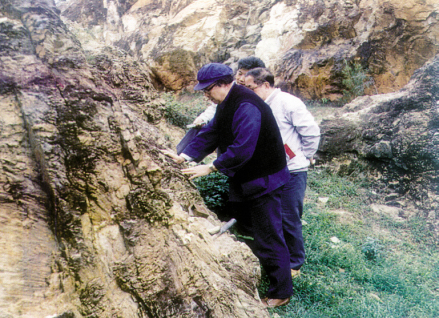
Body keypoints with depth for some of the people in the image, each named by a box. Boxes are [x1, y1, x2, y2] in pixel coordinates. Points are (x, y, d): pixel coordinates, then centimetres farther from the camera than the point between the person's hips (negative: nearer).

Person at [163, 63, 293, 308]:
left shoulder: (246, 106, -25)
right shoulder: (227, 104, 9)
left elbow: (242, 149, -30)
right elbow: (211, 134, 10)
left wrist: (211, 168, -23)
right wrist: (184, 156, -1)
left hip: (262, 181, -11)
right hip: (245, 181, 11)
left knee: (268, 238, 0)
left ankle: (281, 292, 16)